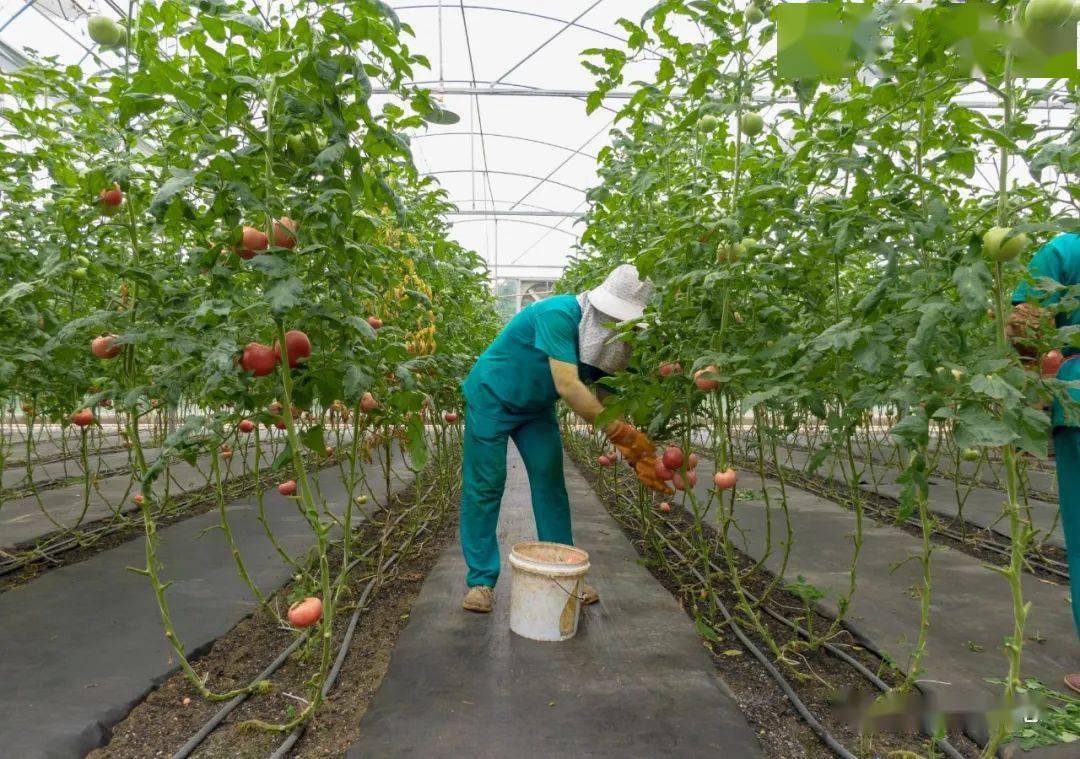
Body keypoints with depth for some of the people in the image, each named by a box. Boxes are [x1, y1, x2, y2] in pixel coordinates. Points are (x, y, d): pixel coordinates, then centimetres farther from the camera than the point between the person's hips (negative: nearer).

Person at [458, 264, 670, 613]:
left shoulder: (605, 340, -8)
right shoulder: (559, 314, -32)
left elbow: (605, 402, -10)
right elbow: (567, 386, -40)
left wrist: (635, 456, -23)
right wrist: (623, 433, -42)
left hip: (536, 408, 7)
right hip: (492, 398, -7)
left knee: (551, 484, 3)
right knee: (484, 487, -6)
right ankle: (481, 580, 5)